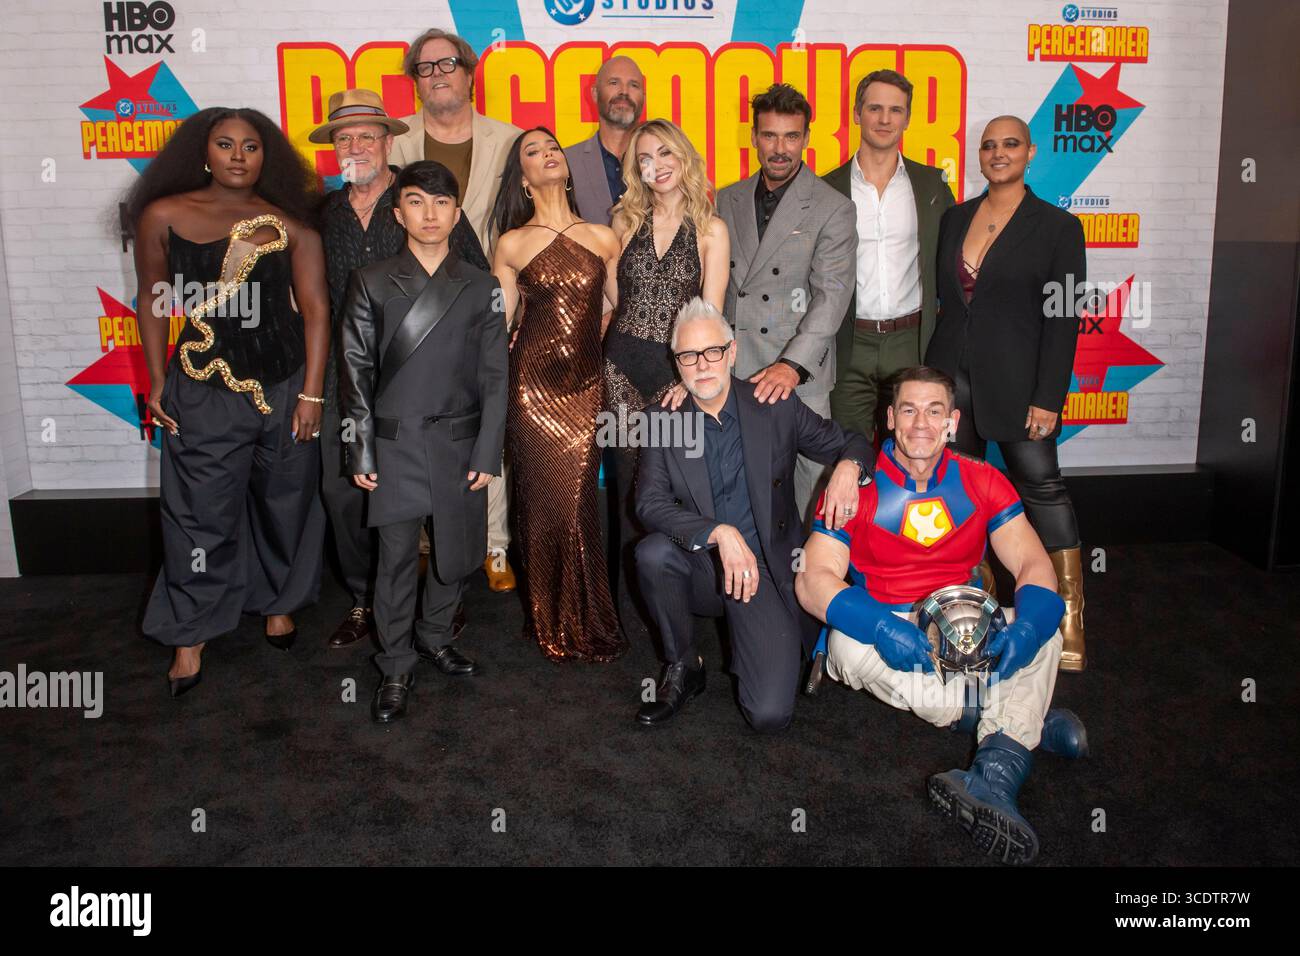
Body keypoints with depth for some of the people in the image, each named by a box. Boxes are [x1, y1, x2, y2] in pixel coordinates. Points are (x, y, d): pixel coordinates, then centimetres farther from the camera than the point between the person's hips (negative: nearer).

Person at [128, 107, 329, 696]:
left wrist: (312, 393, -7)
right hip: (204, 393, 0)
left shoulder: (289, 224, -2)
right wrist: (158, 383, 5)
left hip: (287, 388, 1)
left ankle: (279, 602, 37)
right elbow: (152, 299, 7)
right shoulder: (164, 216, -1)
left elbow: (315, 310, -3)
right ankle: (189, 635, 21)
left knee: (286, 504, 13)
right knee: (201, 516, 4)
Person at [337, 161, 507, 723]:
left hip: (460, 444, 2)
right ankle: (396, 668, 18)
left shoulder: (480, 288, 7)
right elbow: (355, 371, 3)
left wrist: (487, 454, -2)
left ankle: (434, 637, 33)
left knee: (456, 553, 8)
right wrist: (360, 451, -3)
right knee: (397, 560, 2)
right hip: (395, 444, -1)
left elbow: (494, 377, 5)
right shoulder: (371, 283, 4)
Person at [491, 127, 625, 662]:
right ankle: (556, 625, 18)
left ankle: (584, 620, 18)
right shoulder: (513, 244, 4)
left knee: (577, 502, -1)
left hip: (586, 384, 1)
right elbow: (497, 326, 6)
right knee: (547, 501, 1)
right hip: (533, 383, -1)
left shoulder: (602, 238, 9)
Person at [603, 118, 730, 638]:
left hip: (679, 368, -2)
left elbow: (710, 315, -4)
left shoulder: (710, 229, 3)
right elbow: (612, 300, 14)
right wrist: (599, 364, 3)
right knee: (629, 484, 6)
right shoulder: (627, 223, 11)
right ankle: (631, 607, 18)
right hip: (624, 365, 3)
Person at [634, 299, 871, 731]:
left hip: (765, 569, -1)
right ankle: (682, 668, -6)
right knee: (653, 552, -33)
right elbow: (649, 502, -15)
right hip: (700, 567, 1)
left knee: (770, 715, -16)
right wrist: (720, 533, -30)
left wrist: (848, 466, -19)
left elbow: (853, 443, 7)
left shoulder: (775, 408, -3)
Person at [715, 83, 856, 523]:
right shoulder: (727, 201, 14)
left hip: (799, 376, -3)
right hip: (730, 371, 3)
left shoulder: (833, 209, 0)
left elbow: (832, 294, -10)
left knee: (806, 477, -2)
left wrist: (794, 365, -21)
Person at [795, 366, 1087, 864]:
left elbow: (1033, 563, -4)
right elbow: (813, 579, -14)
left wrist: (1027, 626, -28)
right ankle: (1025, 718, -25)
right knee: (848, 645, -34)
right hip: (882, 625, -2)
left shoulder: (982, 482, 3)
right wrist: (879, 626, -33)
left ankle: (995, 778, -44)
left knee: (1045, 631, -24)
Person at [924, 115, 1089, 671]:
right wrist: (932, 375, 8)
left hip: (1014, 380, -4)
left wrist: (1048, 397, -12)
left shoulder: (1058, 227, -2)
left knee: (1040, 484, -4)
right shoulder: (954, 218, 11)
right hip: (951, 374, 5)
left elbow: (1063, 319, -6)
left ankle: (1069, 620, 5)